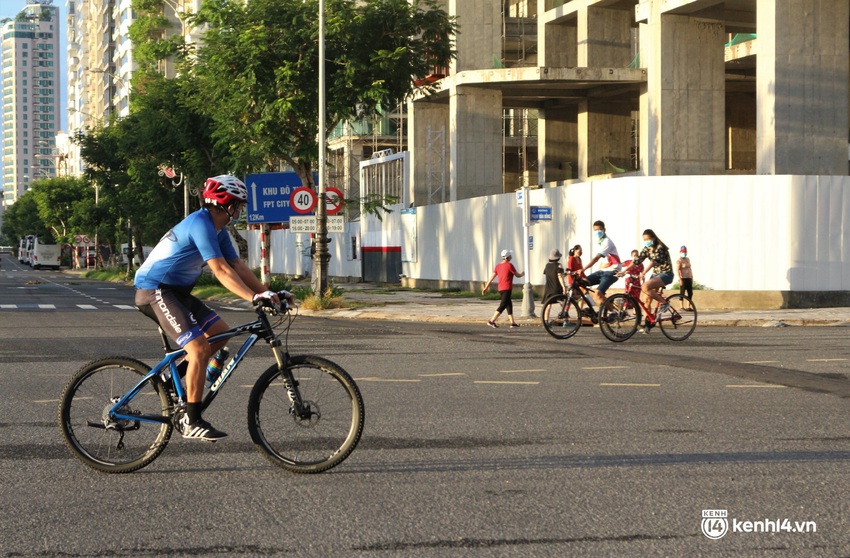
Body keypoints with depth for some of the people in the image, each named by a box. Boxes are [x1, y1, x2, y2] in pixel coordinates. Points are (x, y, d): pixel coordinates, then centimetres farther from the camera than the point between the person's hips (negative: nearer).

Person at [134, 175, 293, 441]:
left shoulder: (218, 229, 11)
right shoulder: (200, 224, -21)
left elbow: (238, 266, 9)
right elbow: (220, 270, -29)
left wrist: (267, 293, -2)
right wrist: (254, 297, -37)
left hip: (176, 290, 11)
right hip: (155, 291, -11)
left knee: (220, 332, 8)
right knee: (200, 349, -18)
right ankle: (191, 422, -13)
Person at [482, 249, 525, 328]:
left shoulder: (498, 266, 10)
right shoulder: (509, 265, -10)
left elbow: (492, 277, 8)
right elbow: (517, 275, -1)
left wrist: (486, 287, 9)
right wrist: (522, 274, 21)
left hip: (500, 289, 8)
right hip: (507, 288, -8)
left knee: (509, 305, 17)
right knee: (503, 305, -8)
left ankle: (513, 322, 20)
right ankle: (492, 321, -16)